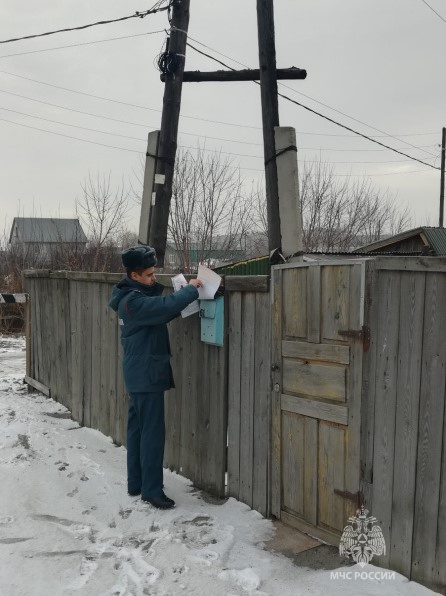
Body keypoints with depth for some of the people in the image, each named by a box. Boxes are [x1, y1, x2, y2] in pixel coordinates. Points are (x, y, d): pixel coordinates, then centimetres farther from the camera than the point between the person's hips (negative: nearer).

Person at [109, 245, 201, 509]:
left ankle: (136, 484, 24)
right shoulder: (134, 301, -20)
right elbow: (166, 307, -33)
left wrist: (183, 296, 1)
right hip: (147, 375, -10)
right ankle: (152, 490, 3)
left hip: (140, 375, 10)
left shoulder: (134, 296, 12)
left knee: (137, 429, 15)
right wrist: (191, 290, -18)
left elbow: (159, 313, 16)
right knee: (153, 432, -4)